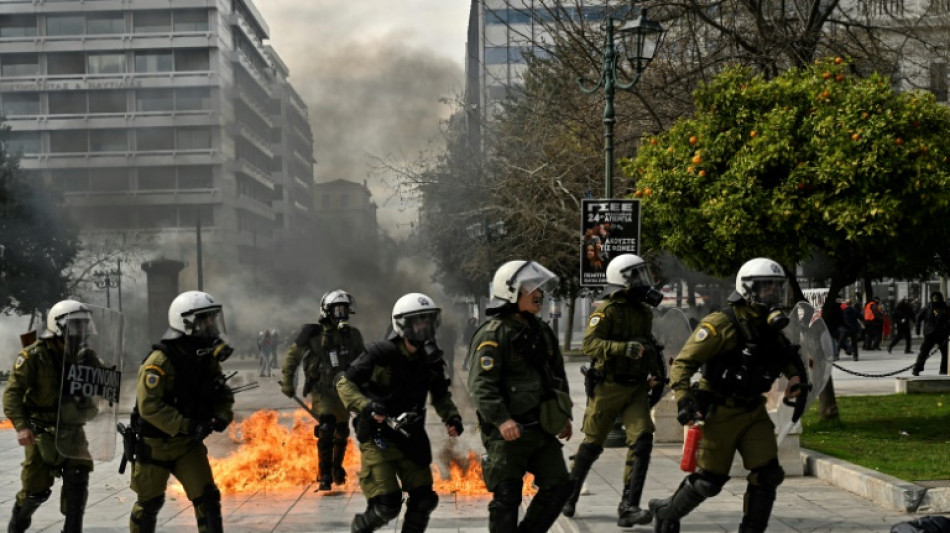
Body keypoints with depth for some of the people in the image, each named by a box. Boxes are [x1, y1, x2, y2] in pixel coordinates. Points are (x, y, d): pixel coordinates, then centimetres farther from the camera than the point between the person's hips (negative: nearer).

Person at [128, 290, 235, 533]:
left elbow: (222, 395, 9)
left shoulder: (207, 359, 0)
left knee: (207, 497, -4)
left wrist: (222, 415, -13)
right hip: (155, 445, -5)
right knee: (149, 503, 10)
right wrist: (186, 426, -33)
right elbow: (149, 406, -30)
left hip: (189, 444, 5)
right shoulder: (160, 362, -24)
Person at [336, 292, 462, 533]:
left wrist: (451, 416, -3)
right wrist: (366, 406, -27)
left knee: (423, 500, 5)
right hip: (378, 438, -6)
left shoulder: (431, 358, 1)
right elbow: (345, 383, -12)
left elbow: (440, 395, 16)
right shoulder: (381, 353, -17)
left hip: (411, 438, 6)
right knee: (387, 504, -11)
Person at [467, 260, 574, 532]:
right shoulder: (493, 334, -13)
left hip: (541, 428, 8)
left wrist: (564, 415, 23)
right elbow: (481, 385, -22)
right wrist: (501, 419, -32)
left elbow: (557, 375, 25)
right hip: (507, 432, -8)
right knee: (507, 497, -3)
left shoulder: (541, 332, 14)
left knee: (558, 486, 8)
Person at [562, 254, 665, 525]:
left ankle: (629, 507, -15)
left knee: (642, 441, -14)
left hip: (636, 389, 5)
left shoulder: (645, 312, 12)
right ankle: (568, 496, 29)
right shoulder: (607, 310, -11)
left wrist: (656, 372, 18)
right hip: (608, 388, -5)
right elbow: (590, 344, -24)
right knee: (592, 445, 7)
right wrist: (624, 348, -35)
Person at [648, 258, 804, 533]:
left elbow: (784, 352, 29)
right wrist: (684, 399, -30)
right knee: (709, 479, 2)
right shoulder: (722, 324, -18)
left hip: (753, 410, 6)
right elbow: (683, 362, -18)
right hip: (721, 413, -6)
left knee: (767, 474, -5)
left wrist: (794, 374, 11)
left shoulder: (770, 325, 5)